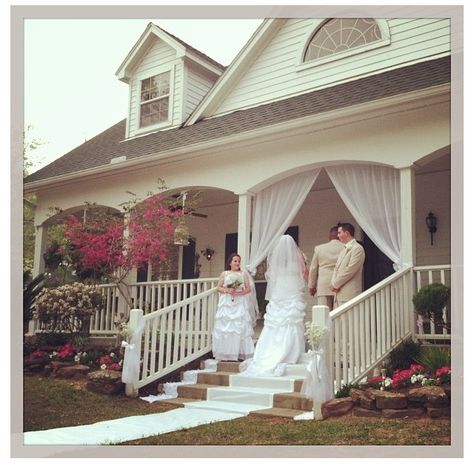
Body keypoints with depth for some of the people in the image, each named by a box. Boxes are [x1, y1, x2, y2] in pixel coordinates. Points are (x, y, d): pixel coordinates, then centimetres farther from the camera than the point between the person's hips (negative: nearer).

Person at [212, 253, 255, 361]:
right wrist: (227, 290, -10)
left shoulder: (244, 274, 10)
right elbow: (219, 287, 7)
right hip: (226, 304, 0)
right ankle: (225, 353, -1)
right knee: (225, 327, -5)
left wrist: (240, 292, -12)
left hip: (239, 305, 0)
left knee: (239, 327, -7)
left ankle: (239, 353, -4)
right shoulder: (224, 274, 10)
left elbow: (248, 288, 5)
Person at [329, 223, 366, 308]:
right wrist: (333, 283, -1)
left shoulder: (357, 248, -8)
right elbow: (337, 268, 18)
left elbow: (350, 270, -15)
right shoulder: (344, 249, 21)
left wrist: (335, 284, -9)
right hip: (339, 294, 9)